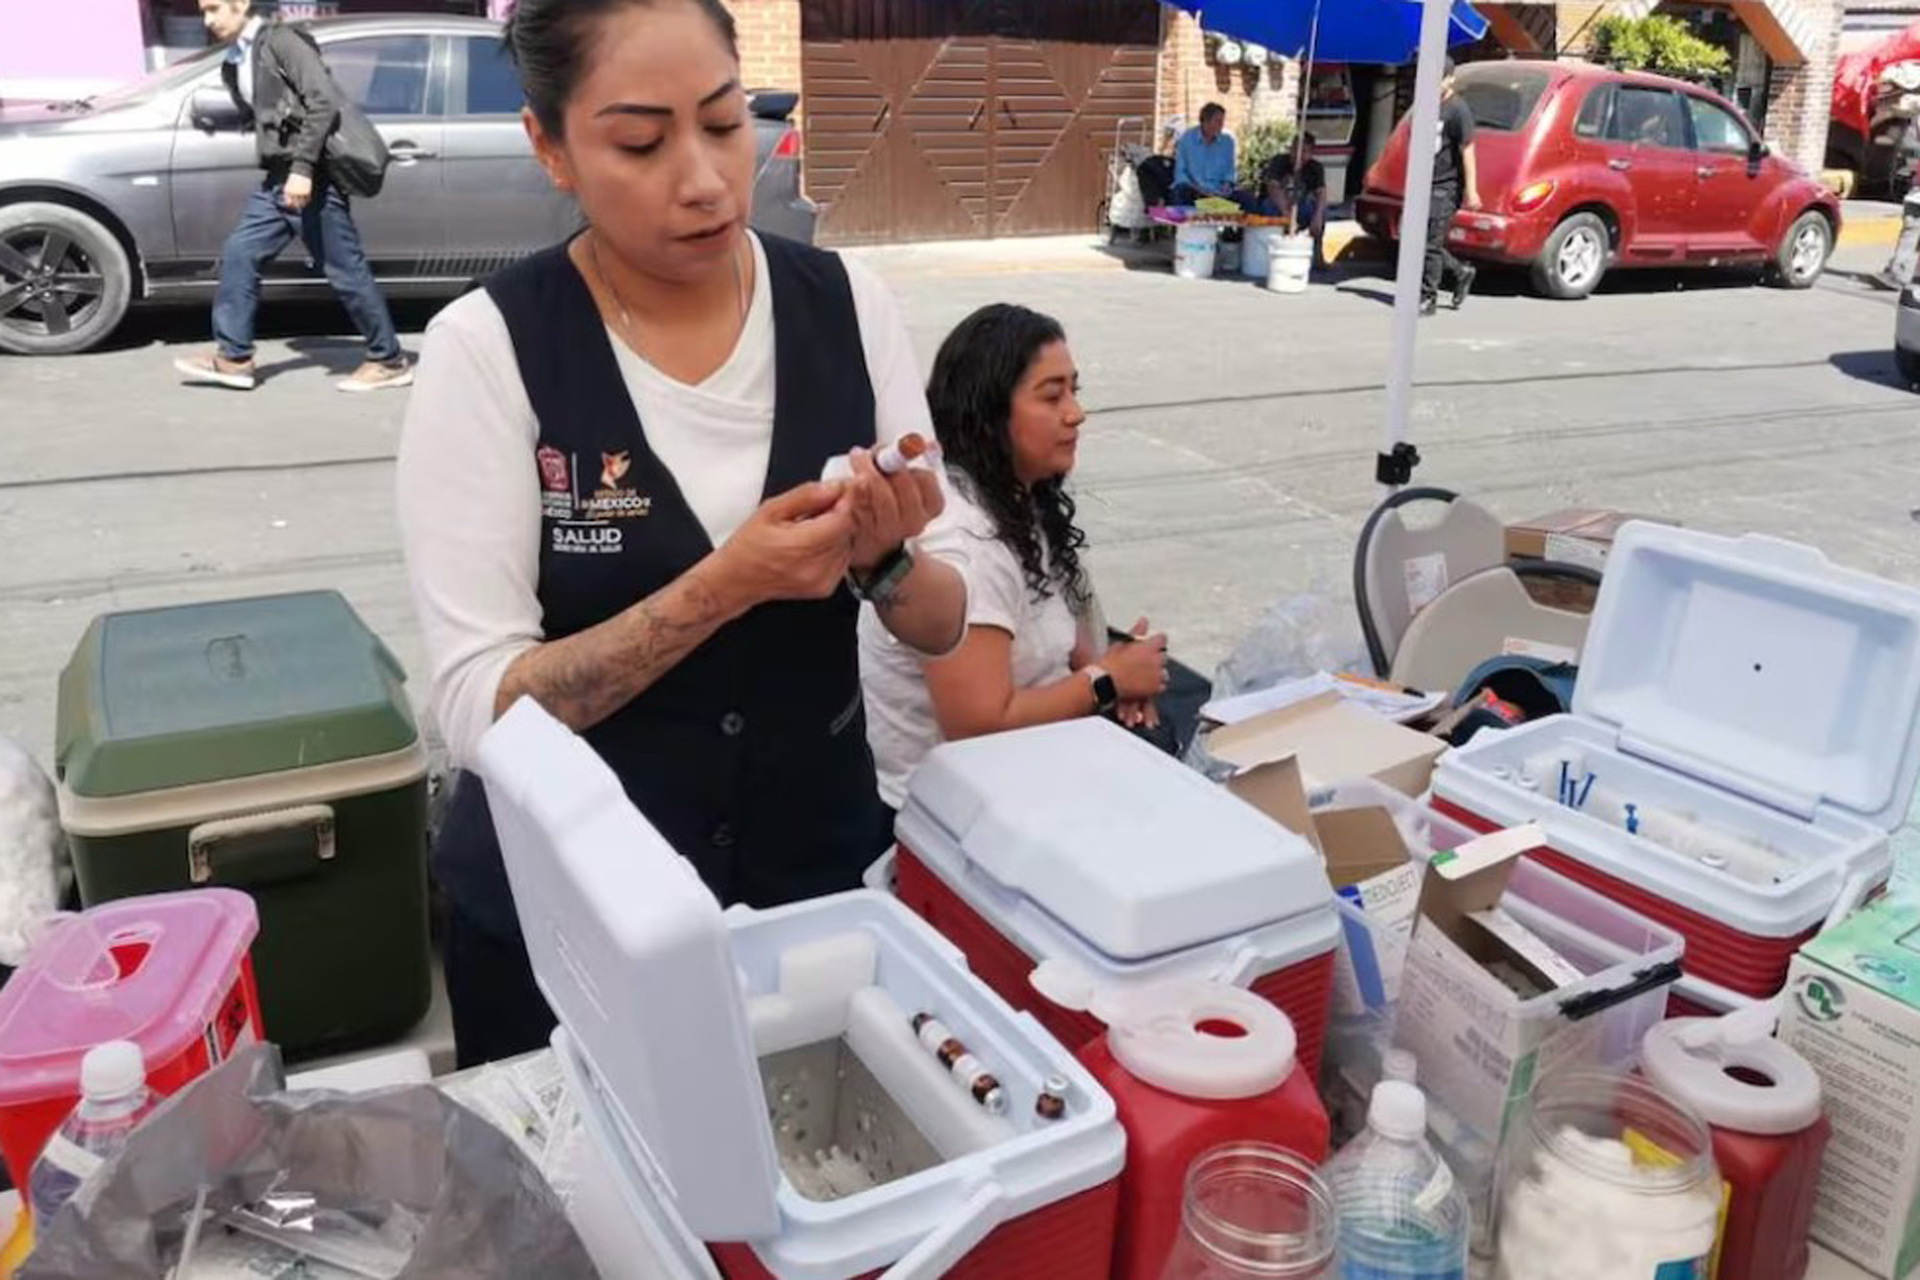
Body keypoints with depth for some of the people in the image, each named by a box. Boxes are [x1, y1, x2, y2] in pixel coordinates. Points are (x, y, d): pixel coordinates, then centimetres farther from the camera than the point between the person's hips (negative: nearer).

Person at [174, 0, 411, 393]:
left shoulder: (281, 41, -9)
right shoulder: (234, 64, 17)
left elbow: (324, 103, -18)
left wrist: (302, 167, -23)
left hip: (311, 177, -9)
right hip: (278, 179, 9)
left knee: (345, 271, -3)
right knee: (238, 255, 5)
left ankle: (389, 361, 7)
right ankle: (233, 358, 10)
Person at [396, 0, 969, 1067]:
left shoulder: (847, 305, -7)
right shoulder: (491, 346, -16)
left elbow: (947, 625, -2)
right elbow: (477, 709, -18)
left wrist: (879, 561, -23)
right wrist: (725, 586, -29)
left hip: (820, 873, 3)